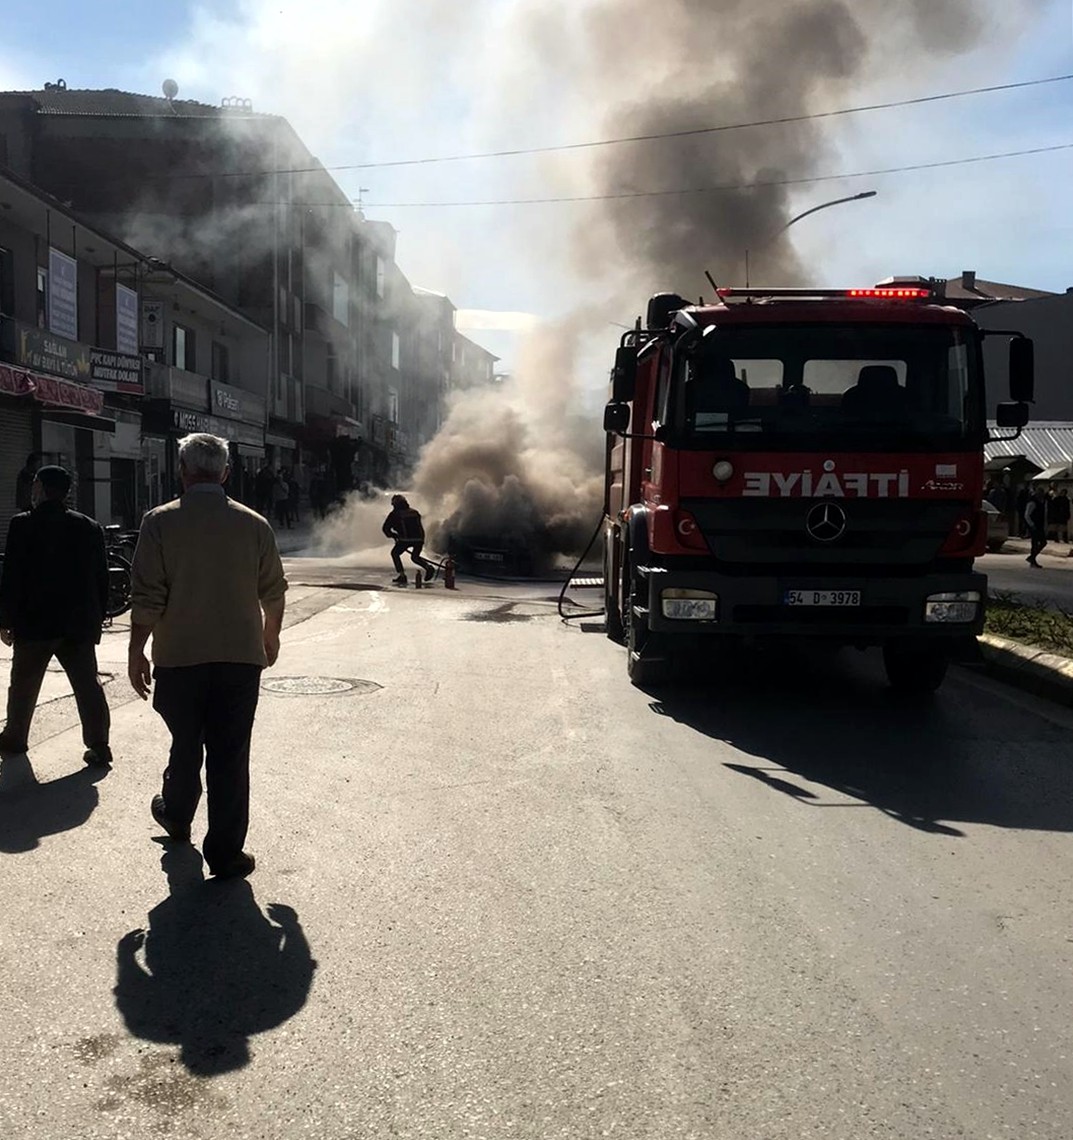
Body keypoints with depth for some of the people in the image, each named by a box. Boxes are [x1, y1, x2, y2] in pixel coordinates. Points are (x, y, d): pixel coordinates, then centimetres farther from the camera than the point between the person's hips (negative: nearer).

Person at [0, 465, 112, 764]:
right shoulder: (90, 528, 3)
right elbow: (101, 579, 6)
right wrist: (97, 618, 14)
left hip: (35, 623, -2)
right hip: (80, 624, 2)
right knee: (87, 685, 4)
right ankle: (99, 746, 0)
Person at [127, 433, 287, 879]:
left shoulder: (161, 522, -7)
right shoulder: (254, 524, -1)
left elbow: (147, 598, -9)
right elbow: (273, 593, 6)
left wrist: (137, 651, 1)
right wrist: (270, 637, 23)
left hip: (179, 658, 0)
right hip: (240, 658, 0)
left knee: (185, 745, 20)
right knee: (230, 756, 4)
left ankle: (177, 816, 44)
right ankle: (225, 853, 9)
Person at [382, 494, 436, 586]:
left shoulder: (395, 513, 9)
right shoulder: (414, 512, 23)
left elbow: (386, 528, 9)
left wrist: (392, 535, 26)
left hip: (406, 539, -5)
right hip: (419, 538, 5)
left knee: (395, 553, 18)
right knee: (415, 557, 26)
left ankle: (402, 576, 8)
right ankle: (428, 567, -2)